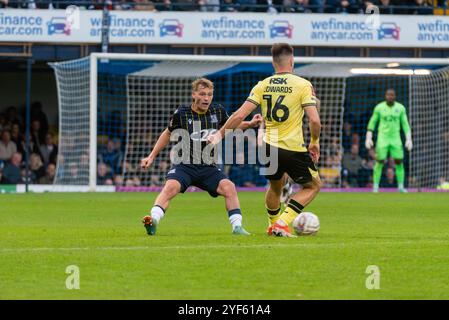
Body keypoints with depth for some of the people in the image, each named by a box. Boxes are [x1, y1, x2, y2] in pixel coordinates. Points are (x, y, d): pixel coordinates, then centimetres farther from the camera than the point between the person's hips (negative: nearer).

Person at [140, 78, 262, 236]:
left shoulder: (218, 111, 2)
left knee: (229, 187, -19)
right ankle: (153, 221, -41)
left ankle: (237, 226, -12)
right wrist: (151, 156, 12)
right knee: (170, 187, -31)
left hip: (208, 168, 3)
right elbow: (168, 134, 12)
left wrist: (250, 124, 9)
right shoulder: (182, 113, -5)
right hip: (184, 165, -3)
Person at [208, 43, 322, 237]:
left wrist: (220, 134, 7)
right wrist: (314, 142, 4)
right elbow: (314, 120, -14)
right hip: (294, 149, -4)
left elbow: (240, 115, -4)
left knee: (275, 186, 32)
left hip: (268, 147, 4)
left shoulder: (262, 86, 3)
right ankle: (282, 222, 0)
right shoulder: (303, 85, -7)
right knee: (313, 186, 17)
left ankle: (272, 226, 42)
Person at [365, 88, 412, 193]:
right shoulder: (379, 108, -4)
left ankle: (401, 187, 6)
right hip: (382, 138, -2)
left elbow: (405, 125, 4)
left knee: (399, 162, -4)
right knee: (380, 162, -6)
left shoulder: (400, 108, 0)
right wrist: (368, 138, -3)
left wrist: (409, 139, -5)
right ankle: (375, 187, 4)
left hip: (395, 138, 2)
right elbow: (372, 123, 3)